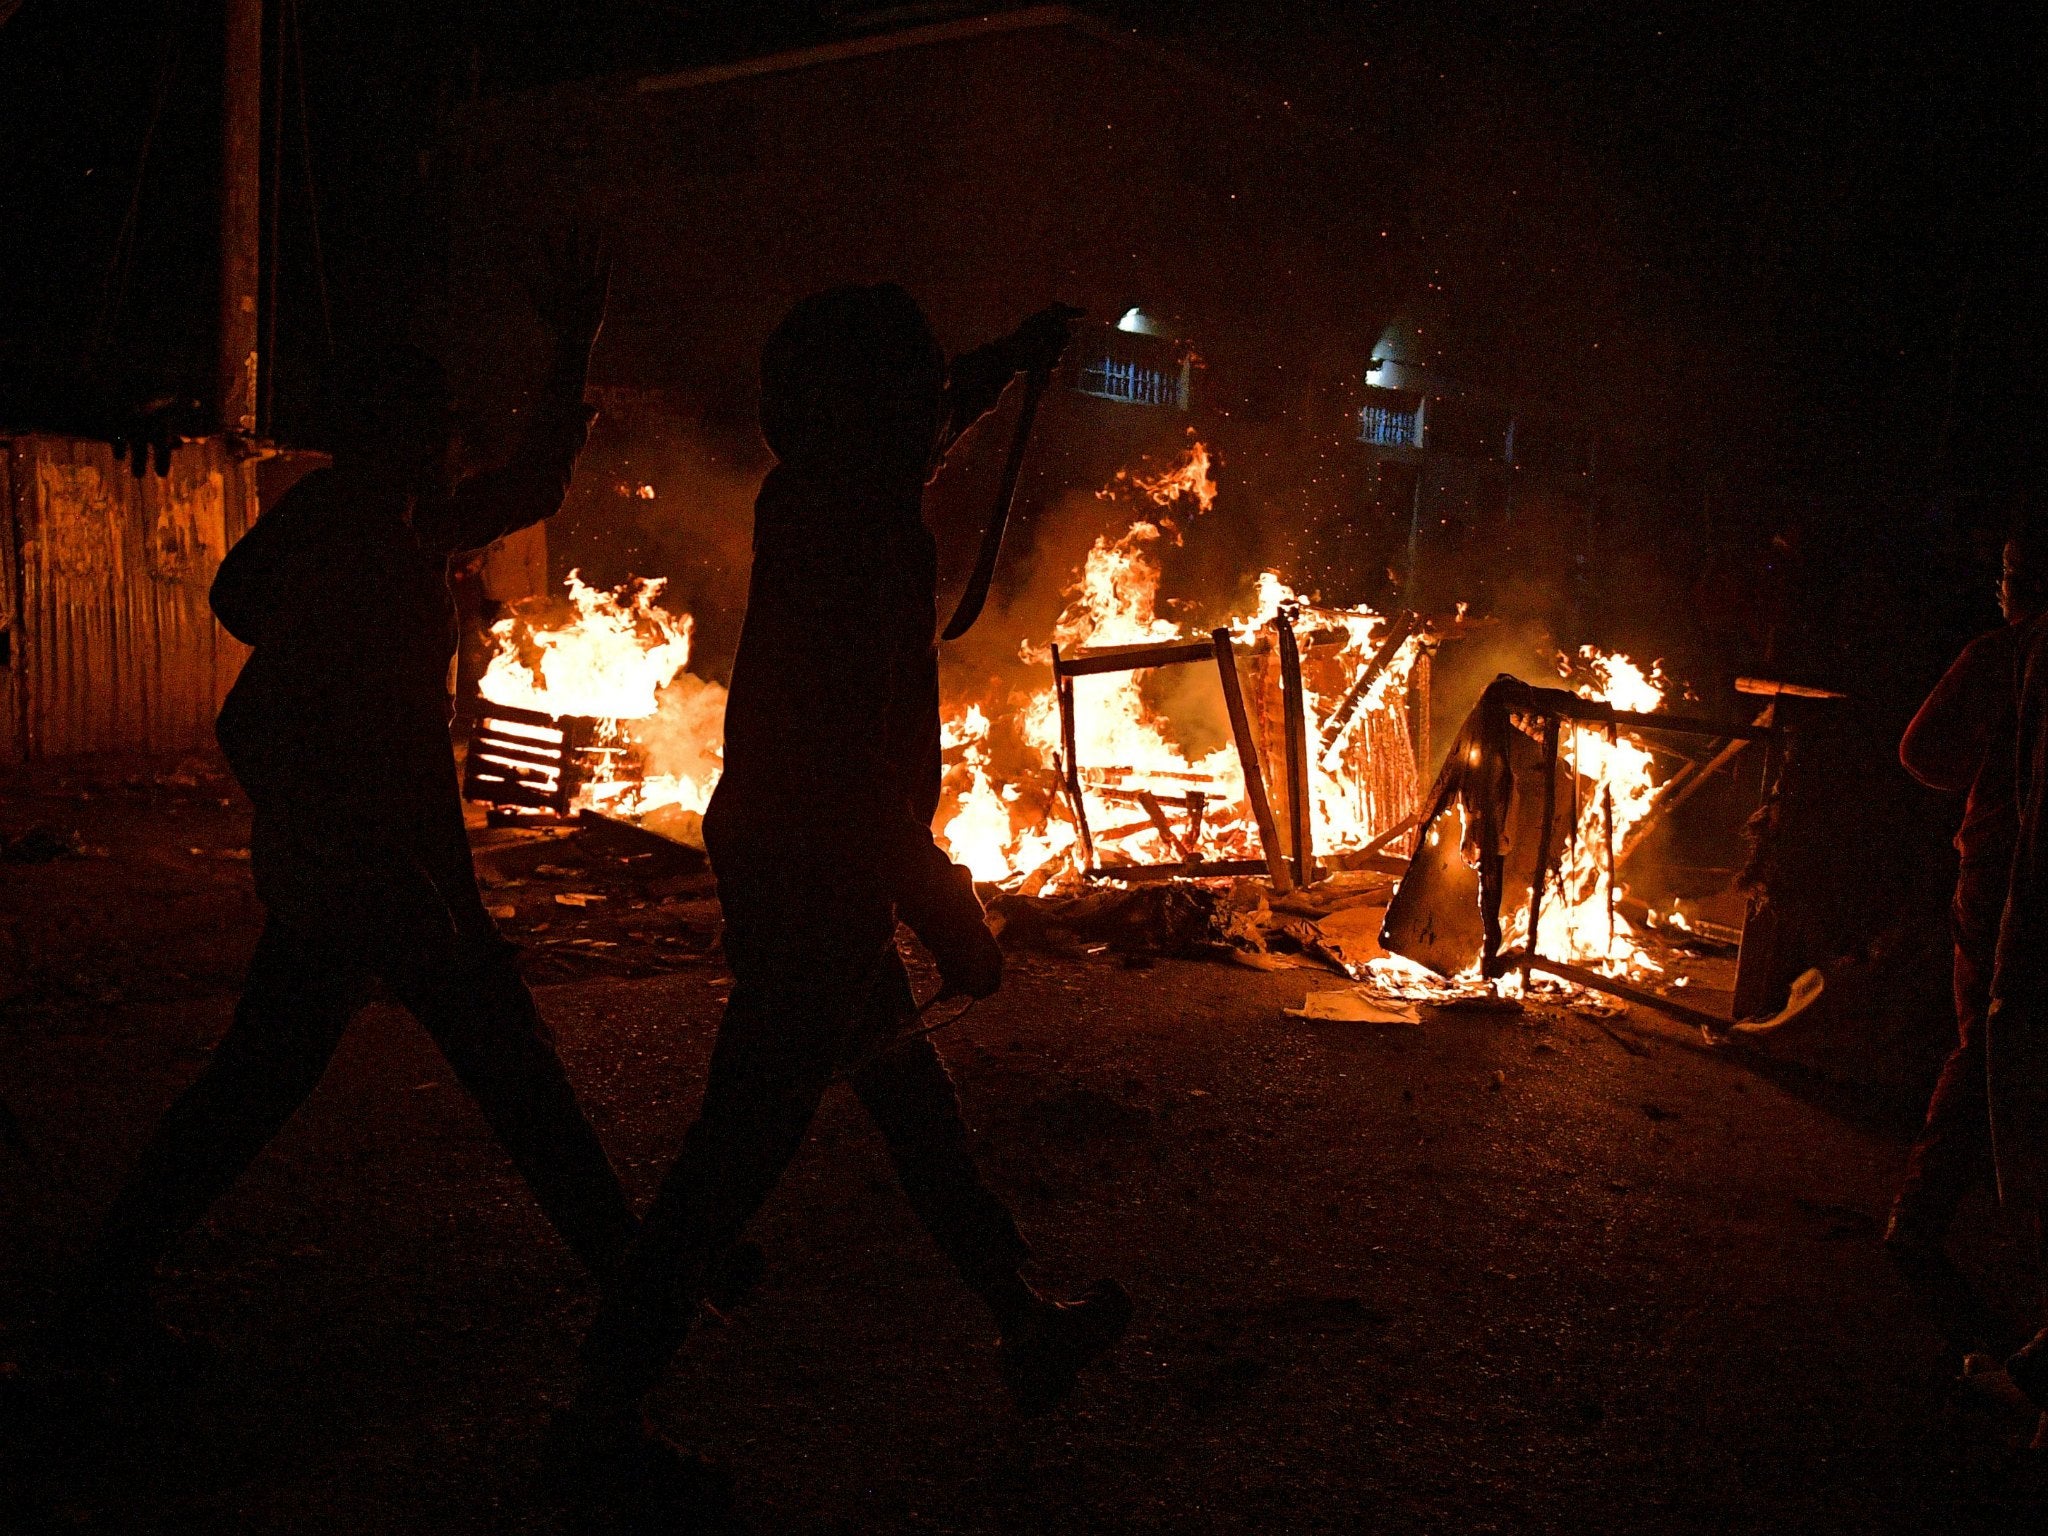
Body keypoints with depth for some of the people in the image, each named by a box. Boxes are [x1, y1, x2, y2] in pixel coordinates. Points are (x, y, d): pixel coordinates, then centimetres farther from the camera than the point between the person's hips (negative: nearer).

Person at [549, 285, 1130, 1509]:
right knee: (739, 1154, 0)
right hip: (821, 889, -10)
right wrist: (955, 923, -19)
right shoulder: (867, 534, -22)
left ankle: (1031, 1331, 35)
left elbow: (915, 438, 30)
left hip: (775, 859, 10)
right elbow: (868, 767, -25)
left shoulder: (811, 496, 5)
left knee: (917, 1104, 19)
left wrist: (1012, 359, 35)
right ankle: (606, 1415, 15)